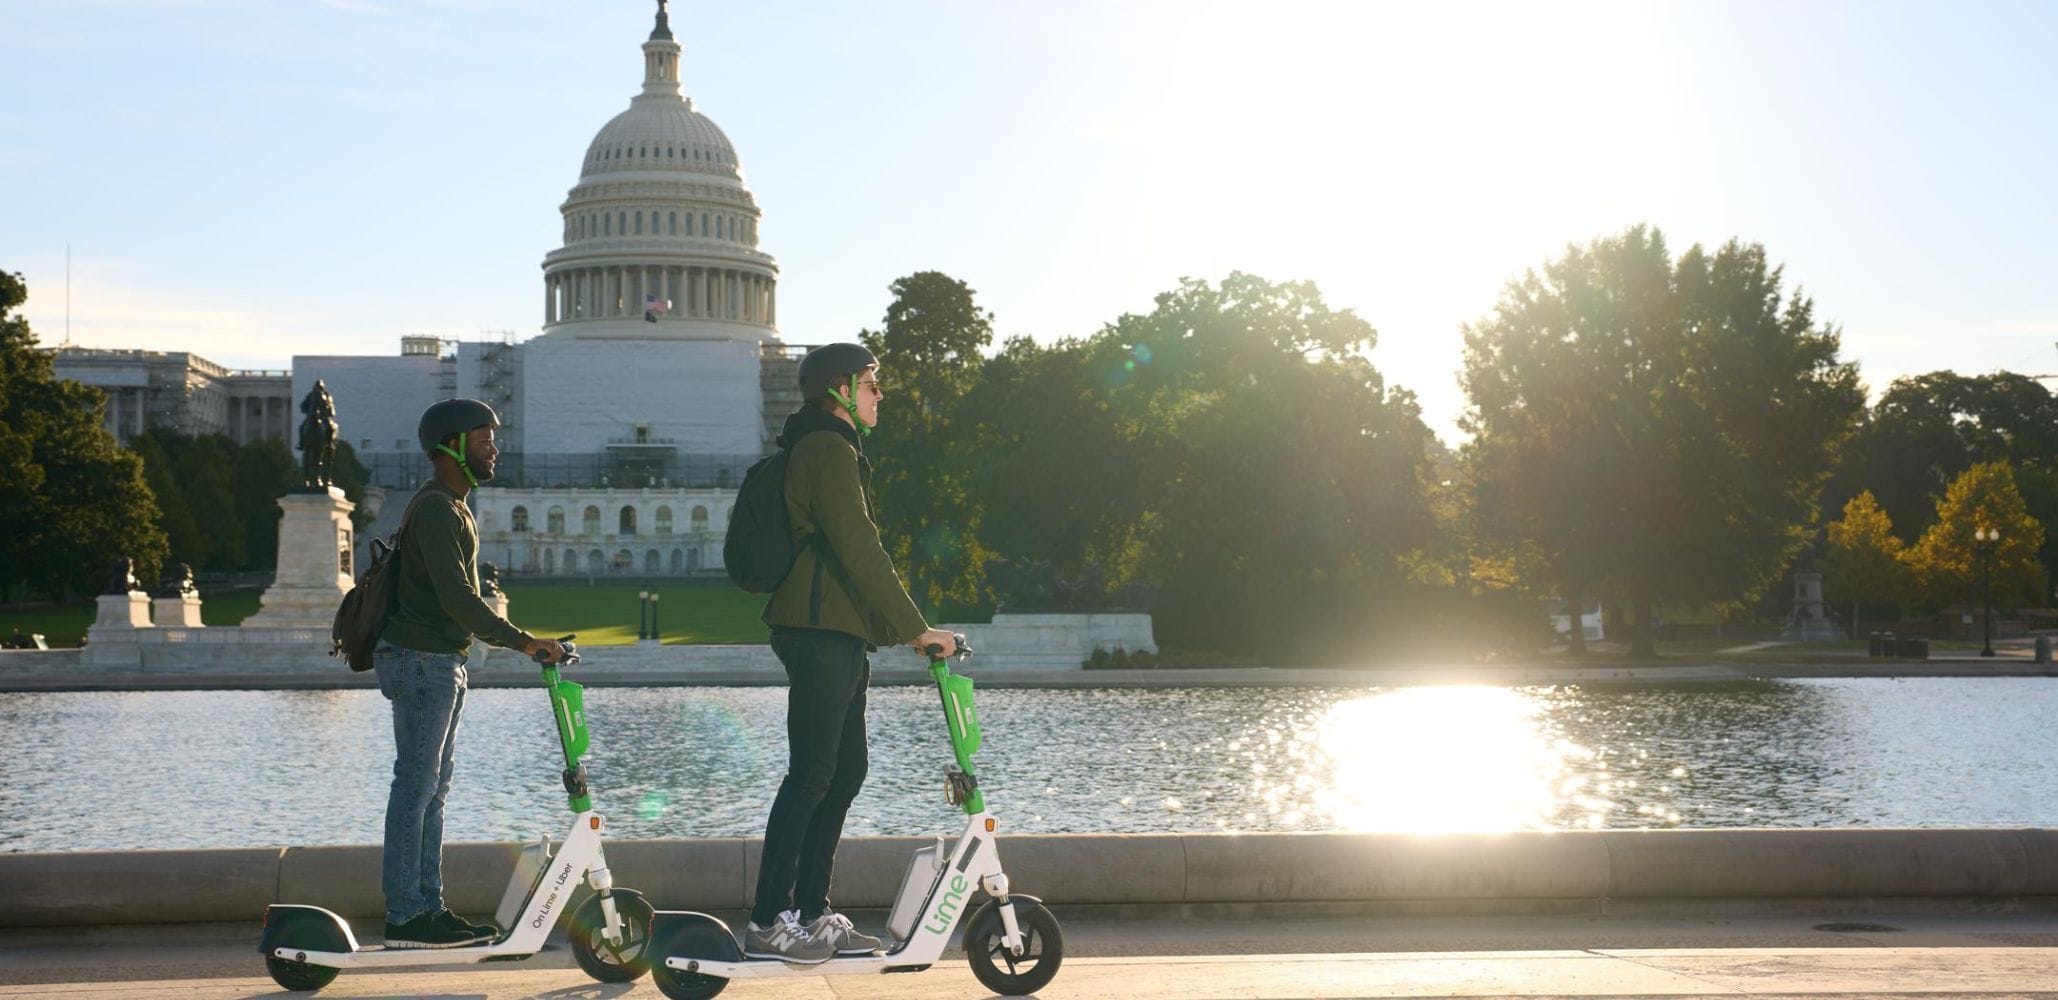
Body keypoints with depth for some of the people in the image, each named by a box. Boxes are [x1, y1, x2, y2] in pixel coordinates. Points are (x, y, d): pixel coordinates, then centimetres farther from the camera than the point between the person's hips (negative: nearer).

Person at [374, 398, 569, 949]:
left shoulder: (453, 506, 18)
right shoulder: (434, 509, -15)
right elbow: (457, 596, -24)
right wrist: (522, 641, -26)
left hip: (441, 662, 11)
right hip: (422, 660, -11)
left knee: (433, 788, 11)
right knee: (415, 785, -8)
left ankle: (428, 907, 15)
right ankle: (404, 914, -6)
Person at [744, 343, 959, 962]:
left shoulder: (829, 448, 24)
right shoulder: (829, 450, -11)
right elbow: (860, 550, -18)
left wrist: (898, 626, 24)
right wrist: (914, 628, -14)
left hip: (837, 637, 11)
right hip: (822, 632, -11)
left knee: (844, 772, 11)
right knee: (812, 774, -9)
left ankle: (813, 913, 16)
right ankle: (768, 923, -6)